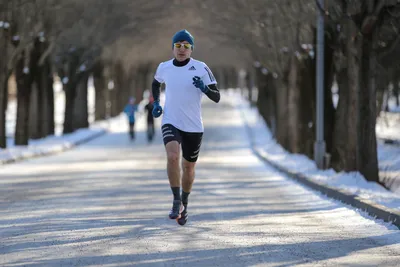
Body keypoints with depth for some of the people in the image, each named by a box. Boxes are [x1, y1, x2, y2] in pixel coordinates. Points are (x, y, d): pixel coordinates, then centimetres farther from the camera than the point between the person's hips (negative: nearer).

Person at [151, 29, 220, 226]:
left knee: (188, 167, 11)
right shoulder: (164, 68, 1)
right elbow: (156, 84, 24)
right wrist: (156, 103, 8)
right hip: (170, 123, 0)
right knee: (172, 157, -27)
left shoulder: (201, 69, -7)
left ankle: (184, 205, 36)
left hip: (193, 126, 0)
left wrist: (204, 88, -27)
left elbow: (216, 97, -6)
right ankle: (176, 202, -15)